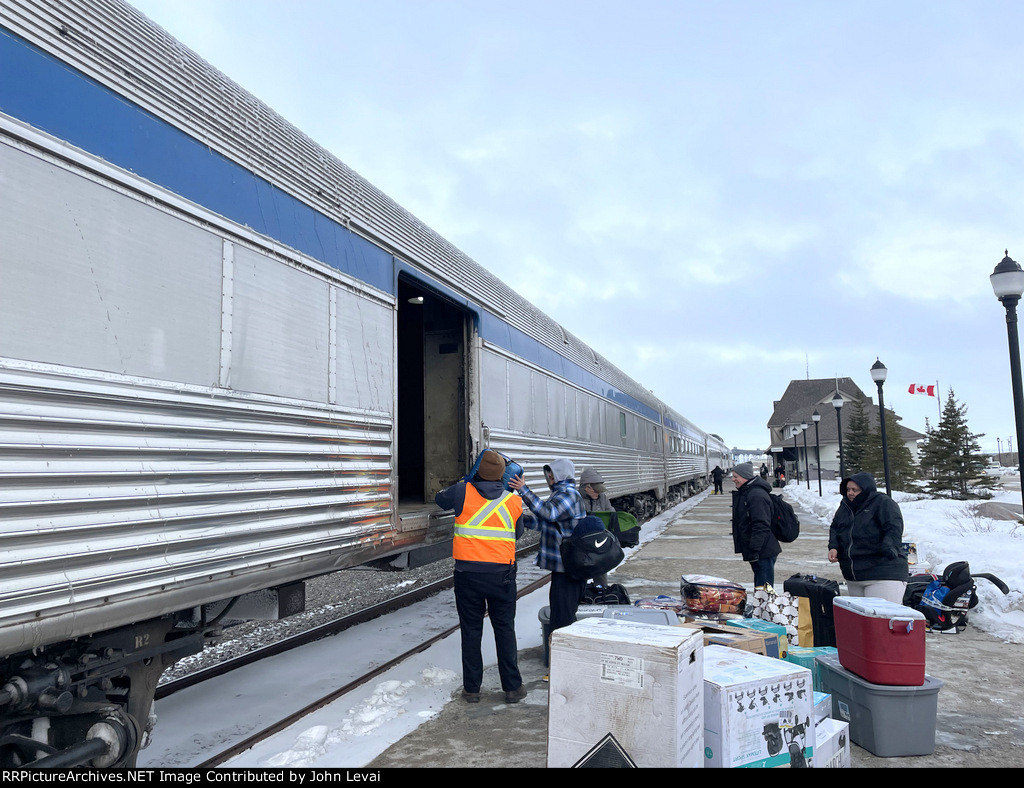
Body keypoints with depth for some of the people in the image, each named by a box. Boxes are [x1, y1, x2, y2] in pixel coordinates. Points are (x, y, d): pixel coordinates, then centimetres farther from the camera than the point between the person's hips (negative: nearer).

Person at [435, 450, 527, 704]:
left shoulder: (463, 492, -7)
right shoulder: (514, 501, -1)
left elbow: (440, 499, 13)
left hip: (468, 571, -1)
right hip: (502, 573, 1)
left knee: (471, 630, 11)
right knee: (505, 629, 12)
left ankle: (472, 688, 19)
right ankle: (513, 687, 18)